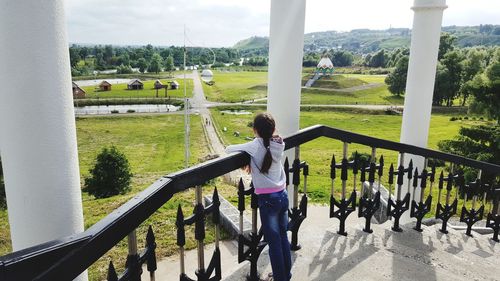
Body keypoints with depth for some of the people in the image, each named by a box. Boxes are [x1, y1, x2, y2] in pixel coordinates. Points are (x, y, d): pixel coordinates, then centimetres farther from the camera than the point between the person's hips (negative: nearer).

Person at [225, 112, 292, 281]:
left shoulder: (256, 145, -13)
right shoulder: (278, 144, 2)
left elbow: (229, 149, -4)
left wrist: (244, 153, 14)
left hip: (268, 199, -6)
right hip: (283, 196, 6)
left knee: (273, 241, 6)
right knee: (283, 236, 18)